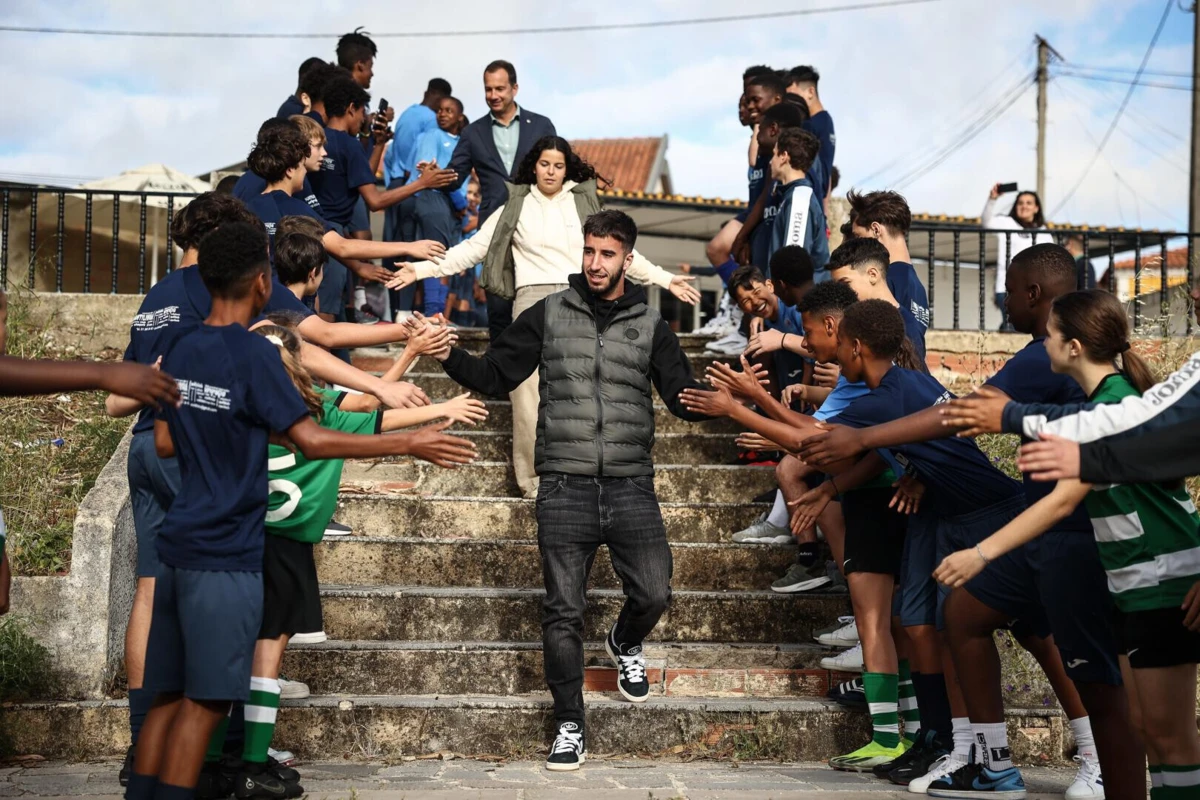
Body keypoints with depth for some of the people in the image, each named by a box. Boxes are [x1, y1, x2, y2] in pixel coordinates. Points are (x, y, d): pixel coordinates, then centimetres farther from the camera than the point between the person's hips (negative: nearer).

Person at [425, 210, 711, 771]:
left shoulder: (650, 325, 8)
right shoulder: (549, 315, 7)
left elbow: (685, 400, 5)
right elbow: (494, 376, 6)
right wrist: (447, 355, -12)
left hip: (631, 486, 1)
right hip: (565, 487, -1)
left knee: (653, 594, -4)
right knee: (563, 612, 0)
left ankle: (626, 644, 33)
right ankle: (569, 725, 15)